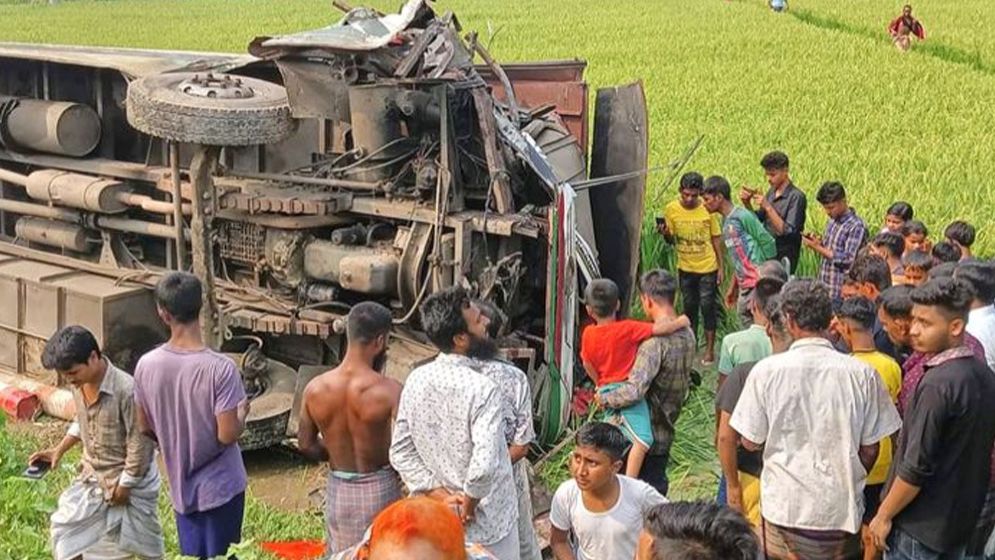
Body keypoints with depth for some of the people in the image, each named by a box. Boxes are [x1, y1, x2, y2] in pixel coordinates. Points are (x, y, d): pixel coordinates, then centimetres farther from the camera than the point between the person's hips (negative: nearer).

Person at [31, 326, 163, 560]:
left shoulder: (127, 390, -31)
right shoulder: (79, 384, -7)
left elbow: (140, 444, -24)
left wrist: (124, 485, -16)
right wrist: (59, 449, 3)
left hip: (130, 481, -7)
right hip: (92, 476, 7)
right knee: (65, 525, 14)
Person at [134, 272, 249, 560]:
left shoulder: (146, 365, -11)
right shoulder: (220, 368, -25)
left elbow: (145, 428, 0)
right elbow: (227, 435, -22)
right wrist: (242, 413, -1)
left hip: (180, 485, 4)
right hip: (220, 485, -4)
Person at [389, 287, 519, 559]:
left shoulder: (416, 380, -8)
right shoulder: (483, 389, -27)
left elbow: (400, 453, -5)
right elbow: (484, 466, -34)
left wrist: (438, 494, -6)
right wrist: (469, 502, -16)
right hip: (487, 522, -5)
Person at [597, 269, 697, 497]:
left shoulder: (655, 341, -26)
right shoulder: (687, 335, 1)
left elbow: (634, 391, -35)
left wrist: (604, 398, -19)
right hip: (666, 430, 8)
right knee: (657, 488, 20)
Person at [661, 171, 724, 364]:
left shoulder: (708, 209, -12)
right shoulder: (671, 209, -7)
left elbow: (716, 239, -3)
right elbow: (671, 240, 2)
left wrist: (721, 267, -3)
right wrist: (665, 234, -21)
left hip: (707, 268, -2)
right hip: (685, 268, 3)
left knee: (708, 306, 0)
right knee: (689, 307, 14)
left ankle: (710, 349, 10)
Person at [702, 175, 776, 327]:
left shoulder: (743, 216, -12)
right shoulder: (726, 221, 14)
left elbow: (768, 243, -11)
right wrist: (733, 287, 20)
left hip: (758, 285, -9)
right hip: (744, 288, 9)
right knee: (747, 325, 11)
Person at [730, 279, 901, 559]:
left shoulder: (767, 371, -12)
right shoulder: (861, 373, -9)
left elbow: (750, 442, -3)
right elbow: (870, 449, -1)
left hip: (786, 507, -1)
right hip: (843, 509, 1)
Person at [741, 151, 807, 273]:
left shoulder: (796, 197, -14)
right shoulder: (772, 192, 8)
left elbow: (788, 231, -20)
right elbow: (757, 219, 15)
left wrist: (768, 207, -24)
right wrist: (747, 203, -3)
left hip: (783, 259, -7)